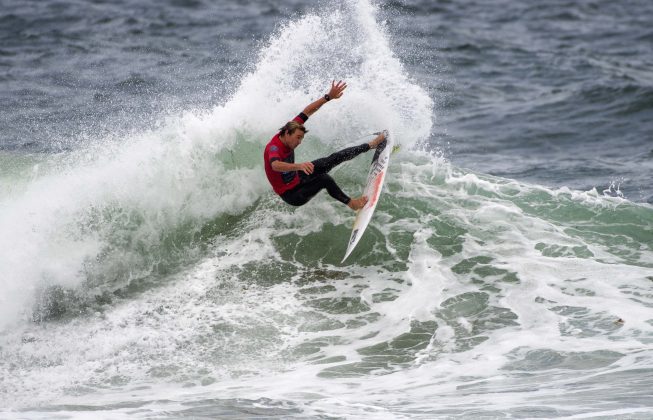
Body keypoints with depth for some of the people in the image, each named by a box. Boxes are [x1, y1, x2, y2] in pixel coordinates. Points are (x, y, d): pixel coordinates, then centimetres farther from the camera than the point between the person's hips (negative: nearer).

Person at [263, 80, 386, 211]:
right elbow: (275, 165, -58)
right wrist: (299, 166, -73)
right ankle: (350, 203, -15)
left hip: (297, 178, 9)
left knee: (335, 159, 5)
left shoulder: (290, 128, -11)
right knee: (325, 179, -31)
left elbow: (307, 112, -4)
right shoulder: (273, 148, -35)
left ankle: (370, 145, 19)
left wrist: (328, 97, -12)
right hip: (291, 194, -9)